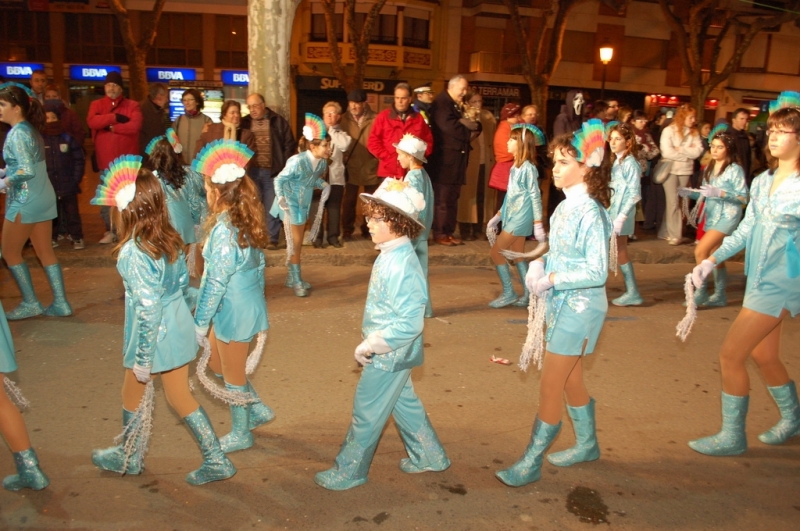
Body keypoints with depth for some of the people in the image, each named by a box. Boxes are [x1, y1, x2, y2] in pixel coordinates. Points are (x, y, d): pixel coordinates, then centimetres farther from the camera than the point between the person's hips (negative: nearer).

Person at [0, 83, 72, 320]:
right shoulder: (30, 129, 11)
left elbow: (27, 171, -25)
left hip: (25, 201, -9)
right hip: (43, 197, 9)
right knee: (45, 251, 12)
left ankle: (30, 303, 13)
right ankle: (60, 303, 15)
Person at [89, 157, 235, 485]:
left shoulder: (133, 252, -23)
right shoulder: (171, 238, -1)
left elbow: (147, 308, -24)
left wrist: (142, 359, -17)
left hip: (153, 335, -7)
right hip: (180, 328, 7)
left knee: (134, 394, 19)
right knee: (180, 396, 17)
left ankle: (129, 457, 42)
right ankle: (215, 460, 19)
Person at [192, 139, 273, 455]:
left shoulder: (224, 230, -24)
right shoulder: (246, 221, 2)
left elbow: (216, 283, -22)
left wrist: (200, 322, -12)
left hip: (234, 311, -9)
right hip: (248, 303, 9)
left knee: (233, 375, 11)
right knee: (216, 362, 25)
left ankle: (241, 434, 31)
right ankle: (257, 410, 35)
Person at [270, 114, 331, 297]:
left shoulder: (322, 162, -9)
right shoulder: (298, 161, -28)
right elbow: (279, 180, -17)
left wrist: (324, 185, -9)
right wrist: (281, 198, -27)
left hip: (304, 204, 7)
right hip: (290, 204, -7)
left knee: (298, 242, 16)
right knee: (295, 243, -2)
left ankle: (292, 278, 30)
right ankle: (297, 281, 12)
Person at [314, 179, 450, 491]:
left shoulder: (402, 267, -28)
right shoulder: (389, 255, 1)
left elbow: (410, 323, -29)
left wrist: (370, 346, -21)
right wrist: (370, 342, 11)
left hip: (388, 356, -9)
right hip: (392, 354, 9)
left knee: (366, 414, 7)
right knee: (404, 403, 24)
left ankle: (348, 471, 26)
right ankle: (429, 456, 41)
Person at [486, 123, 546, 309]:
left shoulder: (527, 168, -15)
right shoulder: (515, 166, 12)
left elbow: (535, 196, -15)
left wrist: (538, 224, -17)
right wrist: (498, 215, 20)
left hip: (520, 217, -9)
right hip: (512, 216, 9)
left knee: (496, 252, -6)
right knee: (518, 255, 12)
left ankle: (509, 293, 4)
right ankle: (528, 294, 18)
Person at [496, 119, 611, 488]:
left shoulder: (590, 212, -20)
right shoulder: (565, 207, 5)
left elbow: (597, 272, -23)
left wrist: (552, 279, -23)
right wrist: (537, 266, -7)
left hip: (579, 308, -9)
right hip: (561, 304, 9)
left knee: (550, 388, -1)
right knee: (570, 380, 22)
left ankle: (531, 463, 13)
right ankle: (587, 444, 42)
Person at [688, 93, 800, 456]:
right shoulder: (762, 181, 6)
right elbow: (745, 230, 11)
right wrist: (711, 260, 5)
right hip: (760, 278, 8)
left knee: (730, 354, -6)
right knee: (763, 355, 21)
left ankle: (732, 437, 11)